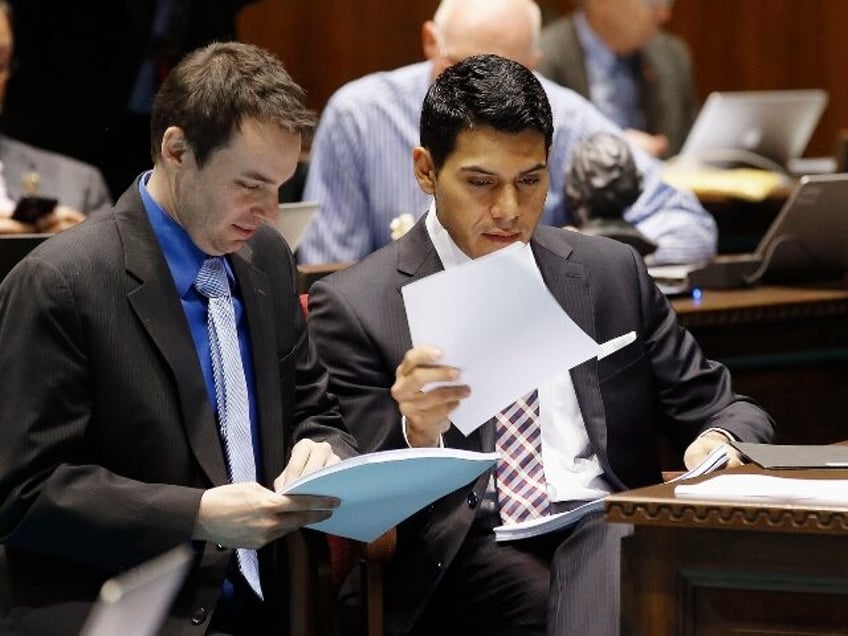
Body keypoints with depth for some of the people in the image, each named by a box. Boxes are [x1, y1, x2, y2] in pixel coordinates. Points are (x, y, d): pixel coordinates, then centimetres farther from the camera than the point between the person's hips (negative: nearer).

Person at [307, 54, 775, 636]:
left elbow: (727, 411, 20)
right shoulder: (354, 305, 6)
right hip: (471, 552, -3)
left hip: (616, 529, 3)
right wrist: (415, 435, -21)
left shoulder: (612, 274, 17)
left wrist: (721, 443, -5)